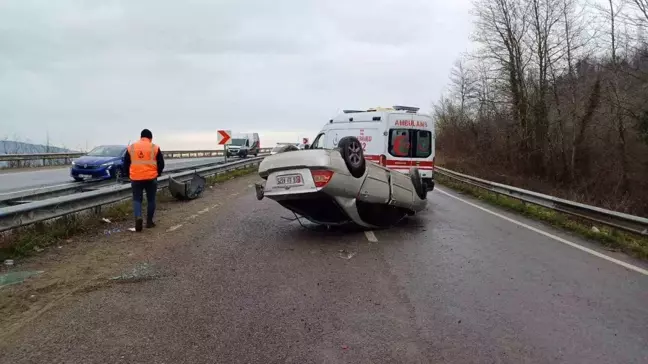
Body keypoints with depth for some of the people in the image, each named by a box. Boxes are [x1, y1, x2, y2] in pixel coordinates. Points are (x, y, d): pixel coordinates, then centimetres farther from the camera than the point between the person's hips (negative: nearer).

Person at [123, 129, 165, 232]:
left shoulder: (131, 147, 7)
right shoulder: (155, 148, 1)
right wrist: (157, 173, 18)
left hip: (136, 178, 1)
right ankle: (149, 221, 16)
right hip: (151, 178, -1)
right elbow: (161, 164, 2)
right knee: (151, 200, 12)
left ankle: (138, 217, -15)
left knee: (137, 199, 9)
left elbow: (125, 164, 11)